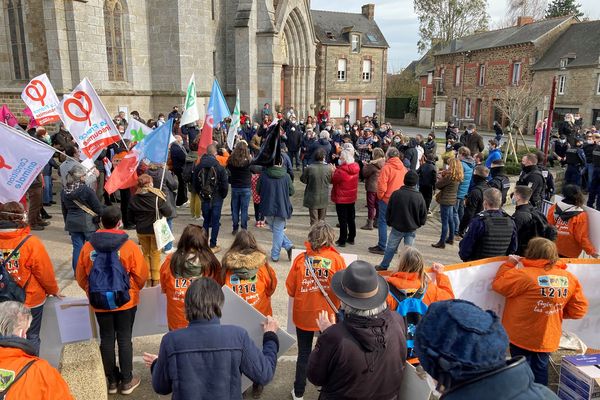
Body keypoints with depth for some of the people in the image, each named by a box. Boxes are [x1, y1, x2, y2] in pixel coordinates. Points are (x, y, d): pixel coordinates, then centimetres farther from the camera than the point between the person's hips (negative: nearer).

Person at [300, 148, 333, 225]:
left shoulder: (309, 168, -20)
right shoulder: (329, 168, -14)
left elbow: (303, 180, -8)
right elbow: (331, 180, 0)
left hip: (312, 198, -2)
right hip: (324, 198, 2)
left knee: (314, 220, 9)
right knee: (321, 220, 20)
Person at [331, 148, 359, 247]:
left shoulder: (341, 171, -26)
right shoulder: (355, 168, -3)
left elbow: (333, 180, -15)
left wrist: (333, 171, -1)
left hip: (341, 199, -7)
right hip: (352, 198, 7)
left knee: (343, 220, 1)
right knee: (351, 219, 17)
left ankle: (342, 241, 8)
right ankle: (351, 238, 28)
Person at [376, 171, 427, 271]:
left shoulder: (396, 194, -13)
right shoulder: (419, 197, -12)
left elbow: (388, 211, -5)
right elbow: (423, 215, -3)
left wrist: (389, 222, 11)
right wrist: (418, 224, 14)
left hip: (397, 227, 0)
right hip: (412, 229, 0)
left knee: (391, 247, 14)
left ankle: (383, 266, 26)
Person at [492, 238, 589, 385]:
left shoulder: (524, 275, -23)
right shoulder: (569, 278, -5)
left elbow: (498, 284, -10)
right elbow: (579, 310, 0)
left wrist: (509, 264, 1)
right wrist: (556, 311, 14)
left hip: (523, 337, -5)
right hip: (548, 338, 5)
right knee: (541, 369, 21)